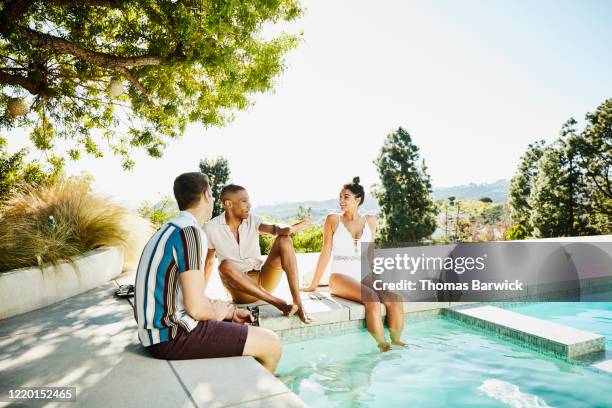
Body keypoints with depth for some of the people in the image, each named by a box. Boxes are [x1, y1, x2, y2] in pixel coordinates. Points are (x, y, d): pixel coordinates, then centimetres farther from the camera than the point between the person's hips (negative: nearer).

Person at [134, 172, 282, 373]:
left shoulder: (169, 230, 13)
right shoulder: (190, 231, -17)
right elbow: (196, 307, -22)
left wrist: (231, 312, 13)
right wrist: (218, 312, -1)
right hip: (172, 336, -10)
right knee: (271, 344, -5)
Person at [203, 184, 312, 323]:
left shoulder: (253, 220, -1)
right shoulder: (210, 228, -5)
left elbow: (273, 229, -22)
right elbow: (209, 261, 8)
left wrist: (289, 229, -44)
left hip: (263, 280, 2)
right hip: (240, 290, -2)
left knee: (284, 240, -19)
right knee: (225, 266, -34)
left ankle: (298, 302, -29)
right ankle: (279, 303, -36)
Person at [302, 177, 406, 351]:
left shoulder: (370, 221, 9)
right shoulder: (333, 220, 1)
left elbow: (371, 253, 16)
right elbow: (326, 253, 1)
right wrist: (314, 285, 1)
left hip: (364, 277, 4)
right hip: (340, 277, -3)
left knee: (394, 298, -22)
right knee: (372, 298, -31)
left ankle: (396, 342, -9)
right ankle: (382, 345, -20)